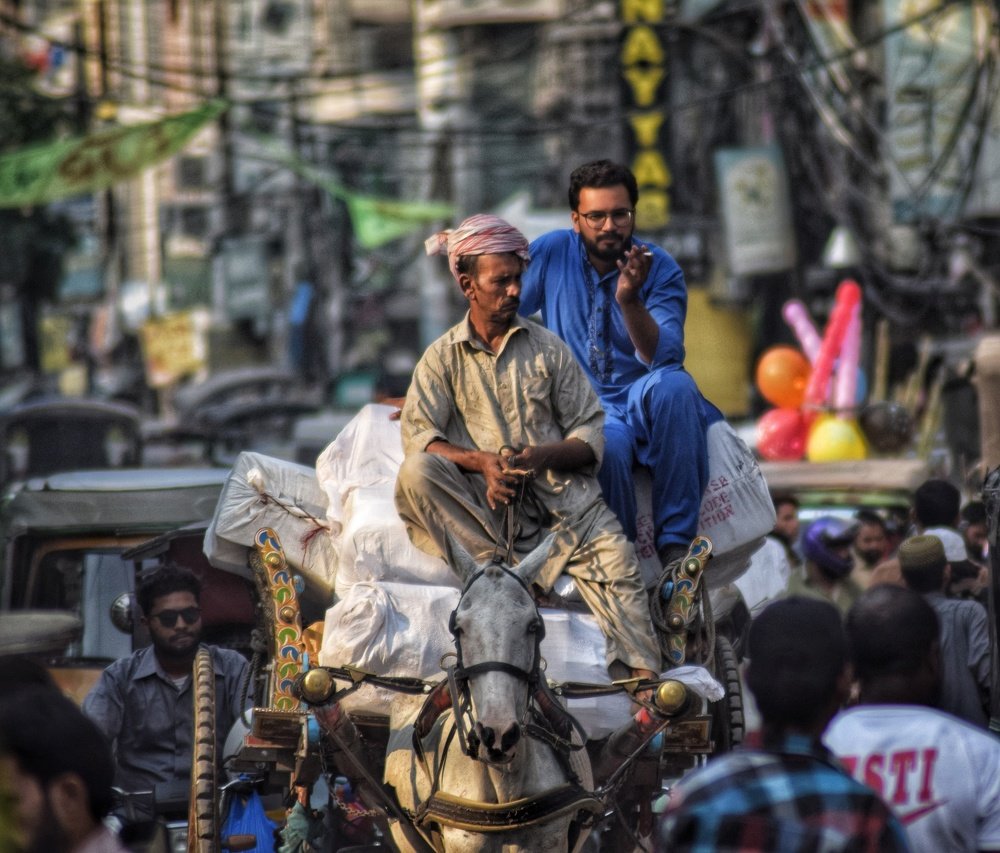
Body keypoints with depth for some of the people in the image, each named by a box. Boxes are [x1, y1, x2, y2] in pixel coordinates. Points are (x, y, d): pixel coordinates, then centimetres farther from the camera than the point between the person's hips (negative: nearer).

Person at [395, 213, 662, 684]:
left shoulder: (548, 348, 13)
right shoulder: (443, 356, 12)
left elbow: (591, 436, 8)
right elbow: (418, 436, -1)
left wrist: (538, 456, -14)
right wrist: (482, 462, -19)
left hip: (559, 493, 0)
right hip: (479, 504, 0)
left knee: (613, 558, -28)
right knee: (415, 473, -28)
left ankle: (645, 679, -39)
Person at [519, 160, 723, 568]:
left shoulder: (660, 270, -3)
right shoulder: (552, 253, 1)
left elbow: (663, 358, -15)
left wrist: (630, 301, -31)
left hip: (643, 400, 1)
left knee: (674, 384, -36)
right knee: (607, 446, -38)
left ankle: (675, 543, -32)